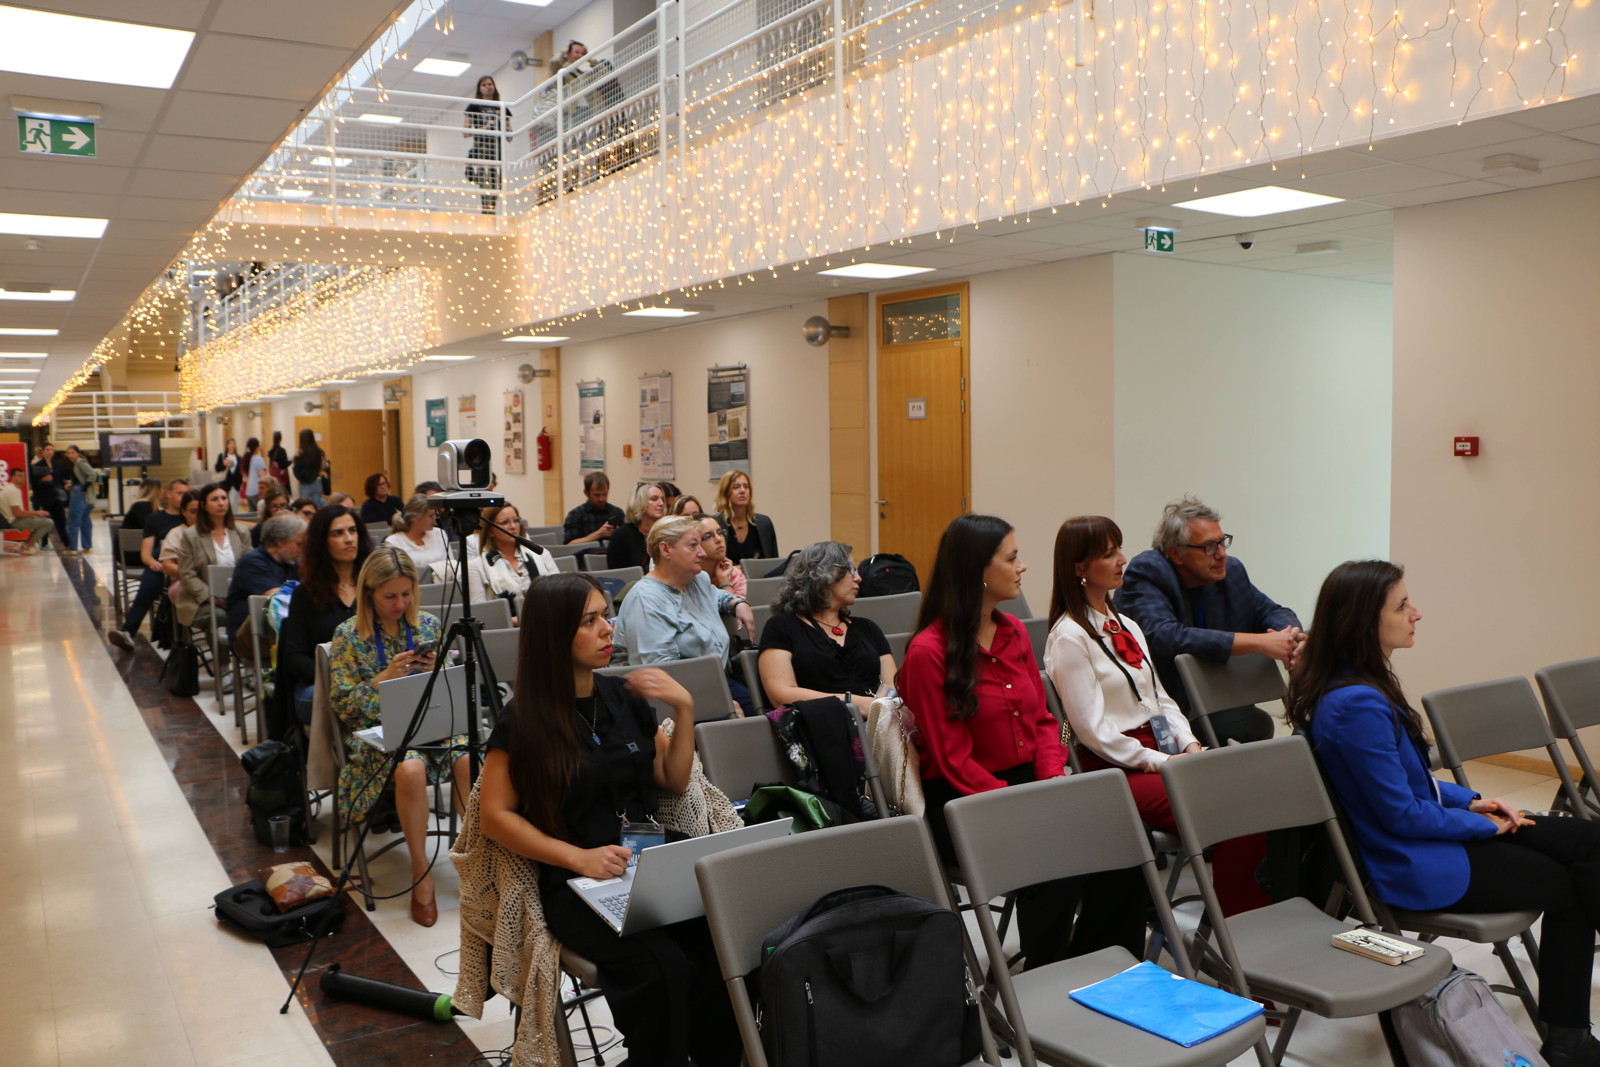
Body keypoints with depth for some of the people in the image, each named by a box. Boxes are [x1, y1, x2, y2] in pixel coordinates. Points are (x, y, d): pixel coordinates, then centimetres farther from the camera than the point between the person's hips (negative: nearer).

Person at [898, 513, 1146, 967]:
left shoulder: (1014, 632, 10)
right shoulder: (928, 652, -13)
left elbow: (1043, 720, 12)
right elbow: (955, 762, -13)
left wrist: (1054, 786, -6)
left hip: (1027, 780, 7)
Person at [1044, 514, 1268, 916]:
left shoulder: (1127, 627, 18)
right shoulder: (1070, 638, -8)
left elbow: (1161, 699, 18)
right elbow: (1092, 730, -12)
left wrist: (1189, 745, 0)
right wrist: (1161, 762, -14)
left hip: (1164, 753, 8)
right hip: (1119, 770, -8)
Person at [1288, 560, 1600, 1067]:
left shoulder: (1362, 686, 4)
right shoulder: (1356, 704, -28)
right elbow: (1402, 815, -22)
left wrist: (1471, 800, 4)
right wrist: (1481, 824, -8)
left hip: (1428, 829, 9)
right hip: (1412, 868, -9)